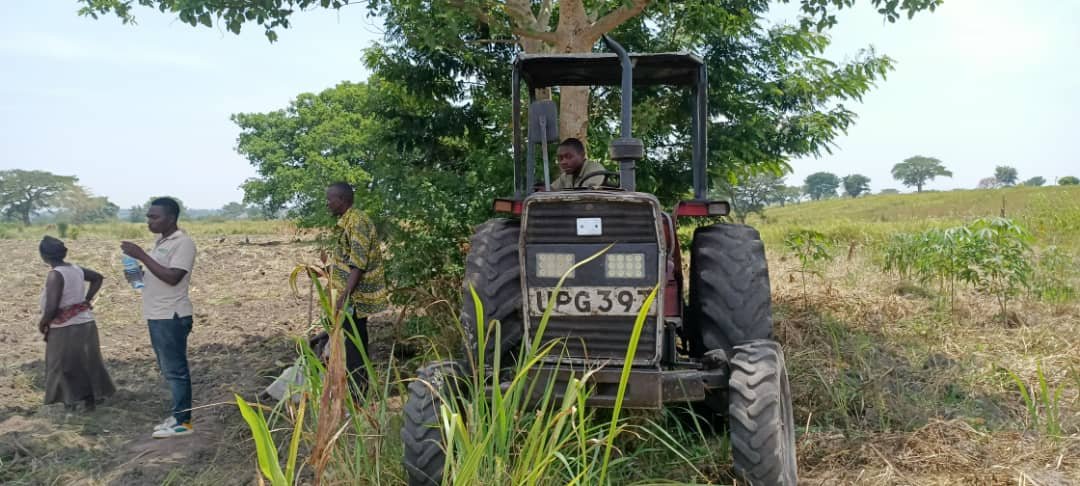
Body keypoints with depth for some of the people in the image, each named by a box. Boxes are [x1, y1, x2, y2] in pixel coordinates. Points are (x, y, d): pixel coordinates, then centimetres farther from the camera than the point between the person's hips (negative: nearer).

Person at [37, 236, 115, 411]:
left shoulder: (55, 275, -19)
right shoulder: (77, 269, 3)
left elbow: (52, 307, -24)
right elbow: (98, 278, 21)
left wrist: (42, 324, -7)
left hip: (64, 329, -7)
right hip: (85, 323, 7)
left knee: (62, 365, 9)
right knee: (87, 362, 15)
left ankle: (71, 399, 15)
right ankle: (91, 398, 23)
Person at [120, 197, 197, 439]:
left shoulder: (183, 243, -15)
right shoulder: (161, 242, 15)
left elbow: (172, 277, -24)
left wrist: (142, 256, -22)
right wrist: (139, 274, 6)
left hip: (172, 317, -10)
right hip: (157, 316, 10)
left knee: (176, 369, -3)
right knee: (169, 369, 14)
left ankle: (183, 421, 4)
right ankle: (178, 415, 23)